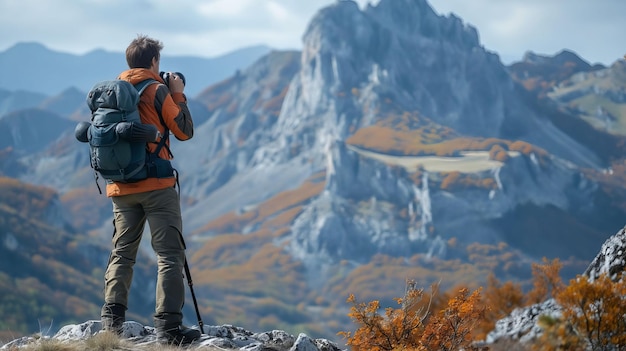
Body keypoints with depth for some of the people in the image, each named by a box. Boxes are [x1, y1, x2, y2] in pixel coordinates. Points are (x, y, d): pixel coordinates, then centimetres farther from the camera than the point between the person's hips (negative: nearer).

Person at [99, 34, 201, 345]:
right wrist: (178, 94, 7)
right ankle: (168, 327, -10)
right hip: (156, 185, -5)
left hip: (120, 187, 6)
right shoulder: (157, 90, -7)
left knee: (121, 254, 11)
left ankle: (112, 322, 1)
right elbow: (184, 131, -5)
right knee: (169, 255, -4)